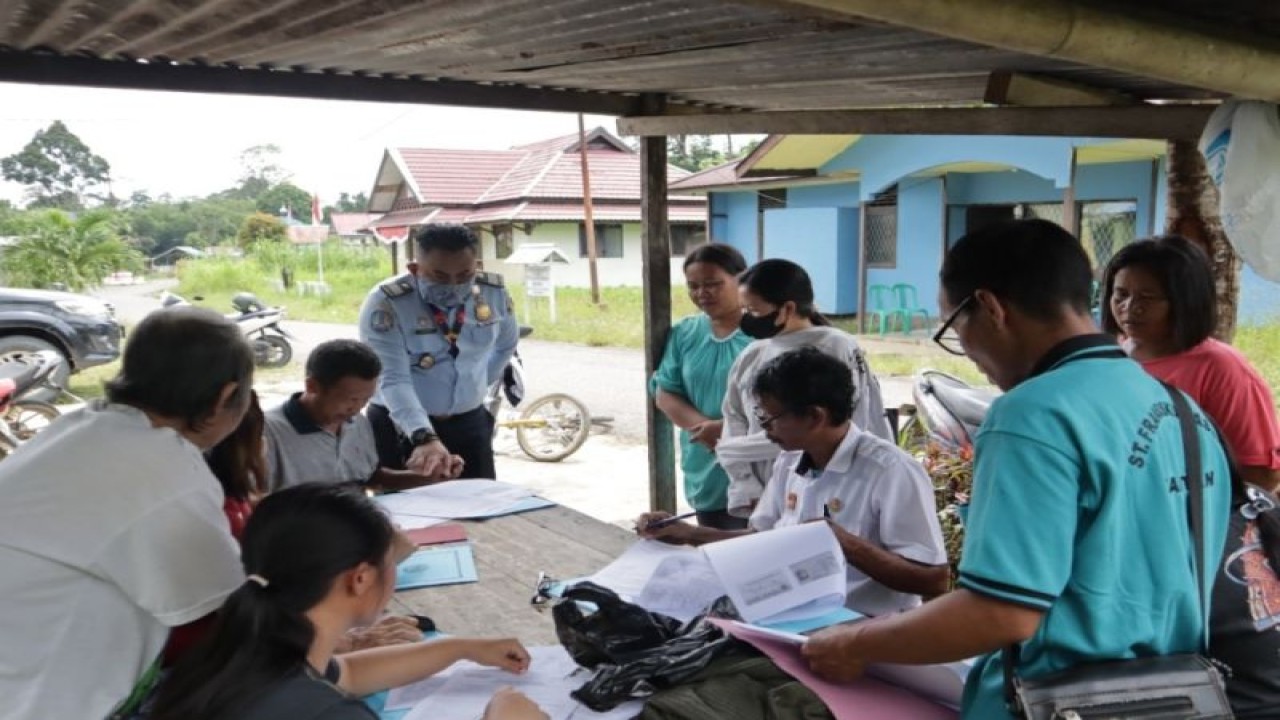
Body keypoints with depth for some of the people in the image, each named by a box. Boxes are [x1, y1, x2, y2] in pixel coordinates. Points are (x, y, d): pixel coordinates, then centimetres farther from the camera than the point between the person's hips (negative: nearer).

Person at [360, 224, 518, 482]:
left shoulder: (494, 292, -6)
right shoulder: (386, 303, -20)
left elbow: (506, 344, 15)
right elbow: (392, 379, -29)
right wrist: (425, 438, -41)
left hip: (470, 424, 4)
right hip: (402, 428, -3)